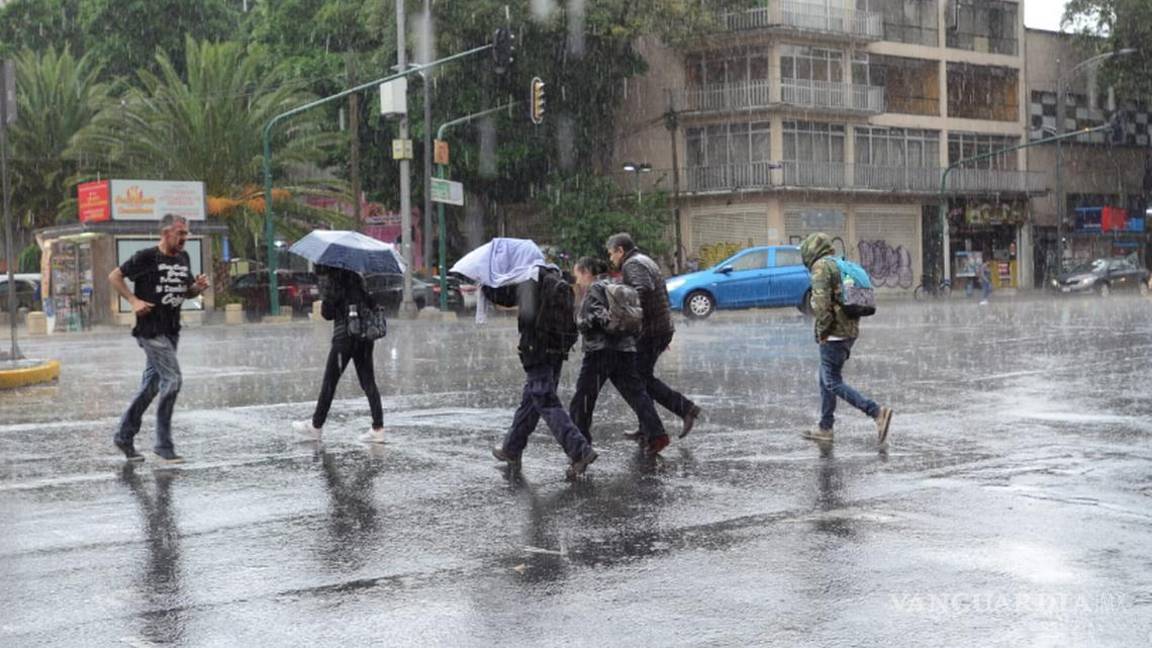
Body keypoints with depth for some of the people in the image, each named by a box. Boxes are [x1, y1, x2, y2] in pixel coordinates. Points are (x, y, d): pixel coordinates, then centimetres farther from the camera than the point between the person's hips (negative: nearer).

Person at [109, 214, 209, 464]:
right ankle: (163, 445, -7)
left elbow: (187, 292, 22)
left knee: (151, 384, 11)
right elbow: (114, 277, -4)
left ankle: (124, 436, 22)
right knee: (172, 379, -15)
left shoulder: (183, 259, 11)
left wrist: (198, 287, 0)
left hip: (171, 330, 8)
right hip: (150, 330, -8)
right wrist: (133, 300, -14)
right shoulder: (146, 257, -10)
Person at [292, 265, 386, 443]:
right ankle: (378, 428, -2)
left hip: (344, 336, -6)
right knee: (368, 383, 5)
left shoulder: (330, 280, -7)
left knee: (329, 382, 6)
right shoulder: (357, 277, 12)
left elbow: (327, 313, -10)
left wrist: (322, 306, 9)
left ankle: (316, 426, 17)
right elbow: (372, 304, 12)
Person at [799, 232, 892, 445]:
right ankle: (825, 428, 21)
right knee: (826, 380, 17)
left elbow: (820, 301, -23)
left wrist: (822, 330, -13)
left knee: (833, 383, -8)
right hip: (850, 331, 9)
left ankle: (877, 412, -19)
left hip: (833, 335, -9)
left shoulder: (821, 266, -10)